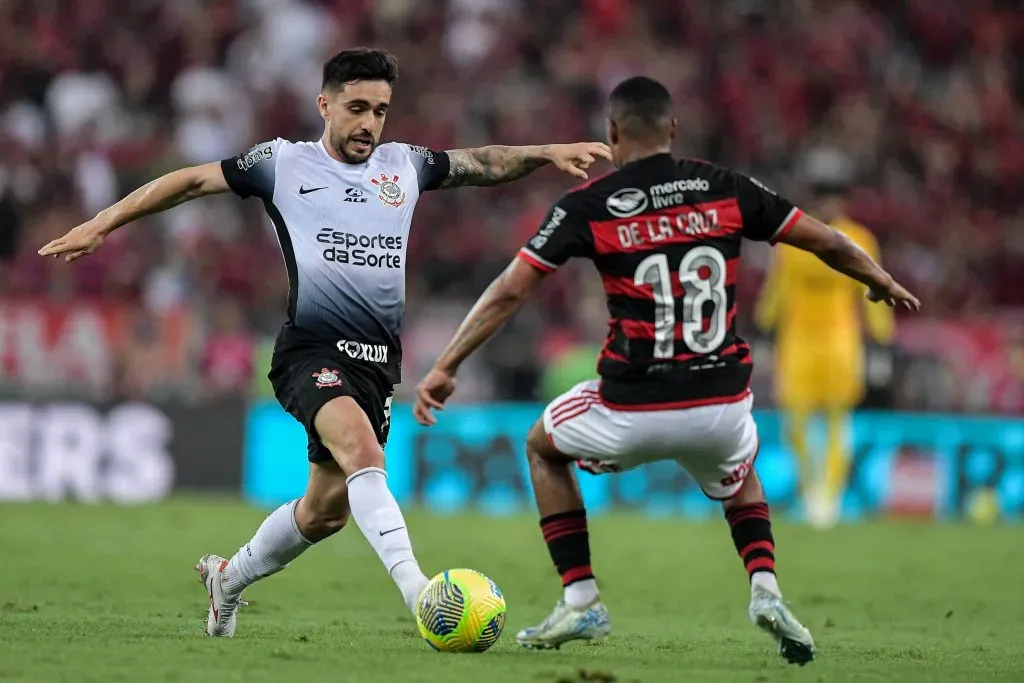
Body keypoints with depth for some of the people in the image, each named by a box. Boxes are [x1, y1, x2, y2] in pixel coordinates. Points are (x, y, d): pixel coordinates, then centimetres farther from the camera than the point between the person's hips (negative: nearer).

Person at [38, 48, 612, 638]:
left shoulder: (405, 164, 15)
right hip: (311, 350, -5)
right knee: (360, 446, -32)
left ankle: (230, 577, 36)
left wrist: (547, 154, 4)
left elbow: (487, 165, 21)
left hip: (379, 360, 5)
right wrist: (101, 226, 4)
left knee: (327, 508, 10)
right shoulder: (284, 164, 4)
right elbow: (192, 181, 8)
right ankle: (417, 590, -45)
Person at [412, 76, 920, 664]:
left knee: (543, 447, 30)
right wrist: (882, 282, 27)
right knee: (739, 479, 37)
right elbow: (828, 243, 8)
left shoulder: (589, 207, -2)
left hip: (634, 412, -2)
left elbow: (510, 291, -5)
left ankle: (581, 601, 20)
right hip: (723, 406, 2)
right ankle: (766, 590, 11)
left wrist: (444, 368, 1)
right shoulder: (726, 189, 3)